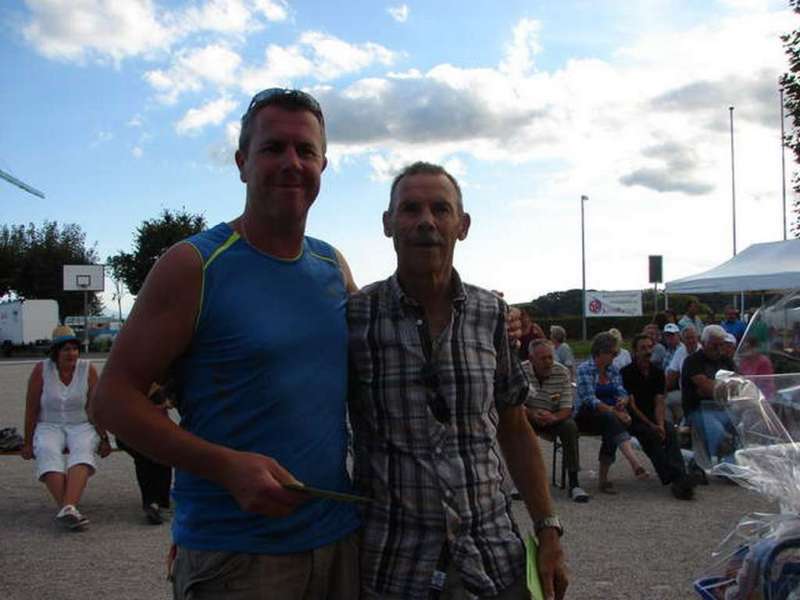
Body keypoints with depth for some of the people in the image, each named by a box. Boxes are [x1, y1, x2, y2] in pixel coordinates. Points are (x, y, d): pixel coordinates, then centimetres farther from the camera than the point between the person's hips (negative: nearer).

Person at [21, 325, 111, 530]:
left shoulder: (88, 369, -1)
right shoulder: (41, 370, -2)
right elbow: (31, 410, 2)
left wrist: (103, 439, -4)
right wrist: (28, 443, 2)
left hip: (82, 426, 0)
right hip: (49, 427, 0)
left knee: (82, 451, -33)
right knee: (48, 453, -33)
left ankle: (67, 507, -52)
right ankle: (66, 508, -45)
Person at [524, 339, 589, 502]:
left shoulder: (562, 372, -11)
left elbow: (566, 409, -14)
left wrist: (552, 417, -37)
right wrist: (533, 414, -36)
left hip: (554, 417, 1)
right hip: (528, 416, -1)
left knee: (570, 426, -29)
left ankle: (573, 484, -22)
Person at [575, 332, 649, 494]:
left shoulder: (613, 369, 10)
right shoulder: (585, 369, -10)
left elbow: (621, 392, 1)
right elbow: (590, 399, -20)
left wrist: (623, 401, -23)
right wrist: (613, 411, -30)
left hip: (608, 417, 5)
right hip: (585, 417, -5)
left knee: (612, 428, -30)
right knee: (610, 419, -35)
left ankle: (603, 476, -25)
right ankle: (634, 463, -50)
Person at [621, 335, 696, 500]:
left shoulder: (657, 373, 9)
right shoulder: (627, 373, -6)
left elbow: (659, 402, 0)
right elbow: (631, 405, -11)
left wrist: (660, 424, -19)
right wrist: (652, 426, -20)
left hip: (652, 417, 4)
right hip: (633, 420, -4)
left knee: (670, 431, -27)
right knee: (651, 435, -33)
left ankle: (680, 477, -41)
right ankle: (673, 479, -41)